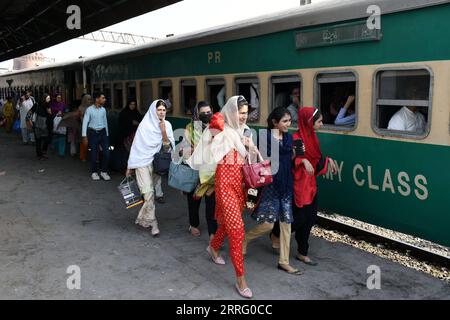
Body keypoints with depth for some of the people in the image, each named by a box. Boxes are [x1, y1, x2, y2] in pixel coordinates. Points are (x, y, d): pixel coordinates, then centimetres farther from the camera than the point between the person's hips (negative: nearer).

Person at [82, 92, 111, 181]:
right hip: (93, 133, -4)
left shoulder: (103, 109, 5)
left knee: (106, 152, -1)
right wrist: (84, 136, -13)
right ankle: (94, 173, 21)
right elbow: (85, 122, -9)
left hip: (102, 132, 4)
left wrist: (107, 134, 14)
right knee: (93, 154, 4)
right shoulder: (89, 110, -9)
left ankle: (104, 172, 15)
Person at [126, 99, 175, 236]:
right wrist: (130, 166, -1)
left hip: (157, 162, 3)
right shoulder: (145, 124, -7)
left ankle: (142, 218, 25)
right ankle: (152, 222, 0)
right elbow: (136, 145, -3)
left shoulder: (167, 125, 1)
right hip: (143, 162, -3)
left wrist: (164, 132, -18)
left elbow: (167, 147, -2)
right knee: (148, 192, -10)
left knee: (149, 192, 7)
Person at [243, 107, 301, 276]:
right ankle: (245, 238, 25)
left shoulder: (288, 137, 8)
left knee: (286, 223, 7)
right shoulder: (266, 137, -10)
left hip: (286, 184, 6)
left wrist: (296, 153, -3)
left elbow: (290, 160, 14)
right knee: (268, 224, -6)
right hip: (270, 184, -6)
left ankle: (284, 262, 18)